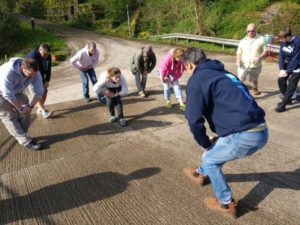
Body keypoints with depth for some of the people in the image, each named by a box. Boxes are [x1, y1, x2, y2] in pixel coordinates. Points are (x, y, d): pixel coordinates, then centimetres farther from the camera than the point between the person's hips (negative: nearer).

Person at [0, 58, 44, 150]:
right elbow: (8, 95, -35)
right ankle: (26, 142, -10)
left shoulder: (34, 72, -23)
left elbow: (39, 90, -17)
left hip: (16, 92, 5)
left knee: (25, 112, -4)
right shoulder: (8, 71, -39)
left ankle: (21, 136, 16)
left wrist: (30, 106, -24)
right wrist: (20, 108, -25)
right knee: (10, 117, -10)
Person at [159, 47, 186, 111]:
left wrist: (174, 79, -19)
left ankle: (181, 103, -9)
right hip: (164, 71, -3)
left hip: (173, 72, 3)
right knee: (167, 86, -5)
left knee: (177, 85, -5)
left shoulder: (181, 59, -27)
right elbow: (163, 69, -30)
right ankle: (168, 101, 16)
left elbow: (181, 70, -18)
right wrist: (163, 79, -18)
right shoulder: (168, 58, -40)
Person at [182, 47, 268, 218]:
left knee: (210, 159, 17)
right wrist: (218, 137, 28)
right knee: (216, 148, 30)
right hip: (261, 131, 9)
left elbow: (194, 120, -13)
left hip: (244, 135, -8)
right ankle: (201, 174, 54)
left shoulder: (197, 79, -3)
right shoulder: (224, 74, 23)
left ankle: (227, 204, 31)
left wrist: (205, 143, 6)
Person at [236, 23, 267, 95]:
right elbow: (239, 52, 6)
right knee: (240, 80, -20)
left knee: (254, 80, 21)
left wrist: (259, 57, -22)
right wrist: (238, 60, -13)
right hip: (243, 65, 0)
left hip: (255, 65, 0)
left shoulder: (261, 39, -3)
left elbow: (265, 51, -3)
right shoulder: (243, 41, 4)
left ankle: (255, 88, 51)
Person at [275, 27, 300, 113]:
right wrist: (282, 69, -12)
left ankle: (283, 105, -5)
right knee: (281, 80, 6)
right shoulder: (284, 42, -6)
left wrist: (287, 71, -17)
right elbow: (281, 55, -3)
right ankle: (287, 99, 24)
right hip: (288, 63, 7)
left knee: (291, 85, -6)